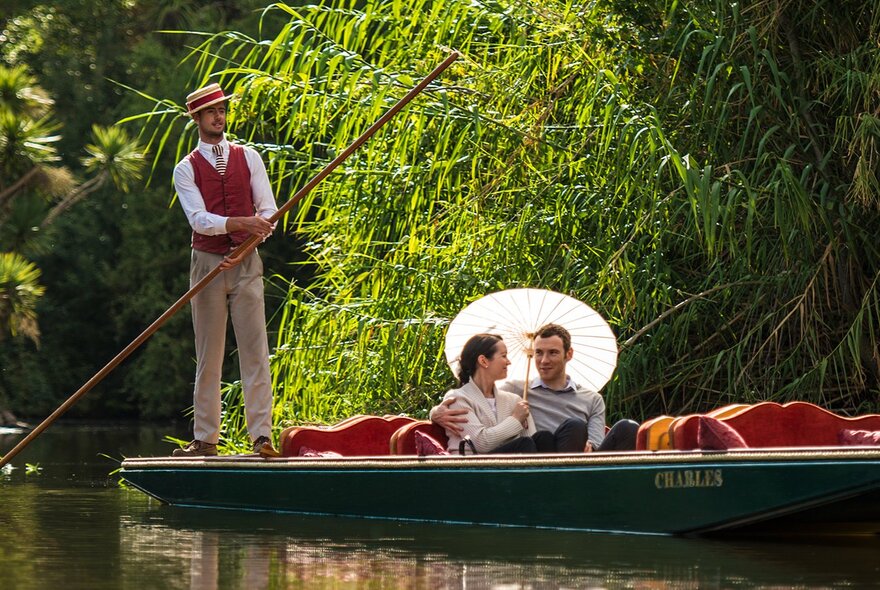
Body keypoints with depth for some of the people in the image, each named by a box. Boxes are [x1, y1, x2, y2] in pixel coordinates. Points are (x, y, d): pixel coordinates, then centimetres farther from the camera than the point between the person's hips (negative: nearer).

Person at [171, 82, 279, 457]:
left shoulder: (248, 158, 9)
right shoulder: (186, 169, 4)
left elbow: (268, 211, 2)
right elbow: (199, 219, -11)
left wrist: (243, 249, -13)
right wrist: (240, 223, -28)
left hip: (246, 264, 1)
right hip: (207, 263, -1)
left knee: (255, 351, -6)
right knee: (208, 356, 3)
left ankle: (262, 436, -8)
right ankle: (205, 439, 7)